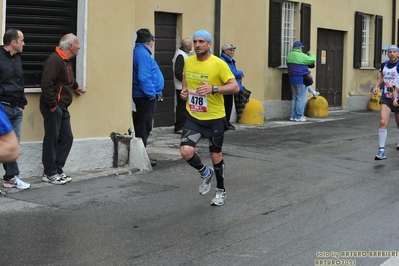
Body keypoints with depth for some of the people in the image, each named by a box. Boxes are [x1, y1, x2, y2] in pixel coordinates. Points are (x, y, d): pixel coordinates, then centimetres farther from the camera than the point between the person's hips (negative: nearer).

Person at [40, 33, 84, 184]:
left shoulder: (65, 61, 17)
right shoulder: (55, 60, -17)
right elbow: (46, 84, -25)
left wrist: (76, 87, 54)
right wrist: (52, 105, -24)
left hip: (62, 107, 10)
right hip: (53, 107, -10)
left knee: (67, 138, 10)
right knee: (51, 140, -4)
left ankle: (57, 170, 17)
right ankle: (49, 173, 3)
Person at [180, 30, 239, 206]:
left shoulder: (219, 64, -16)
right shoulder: (188, 61, 0)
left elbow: (235, 87, -18)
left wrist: (213, 89, -31)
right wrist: (184, 91, 2)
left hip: (215, 118, -3)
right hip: (193, 117, 4)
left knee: (216, 156, 9)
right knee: (186, 151, -14)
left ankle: (221, 191, 32)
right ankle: (205, 172, 18)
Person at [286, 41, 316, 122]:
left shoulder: (289, 56, 7)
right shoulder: (301, 56, -16)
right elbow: (312, 60, -10)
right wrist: (311, 54, 11)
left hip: (292, 79, 8)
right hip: (300, 79, -8)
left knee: (294, 98, 16)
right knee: (301, 99, -2)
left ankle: (292, 115, 16)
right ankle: (298, 117, -2)